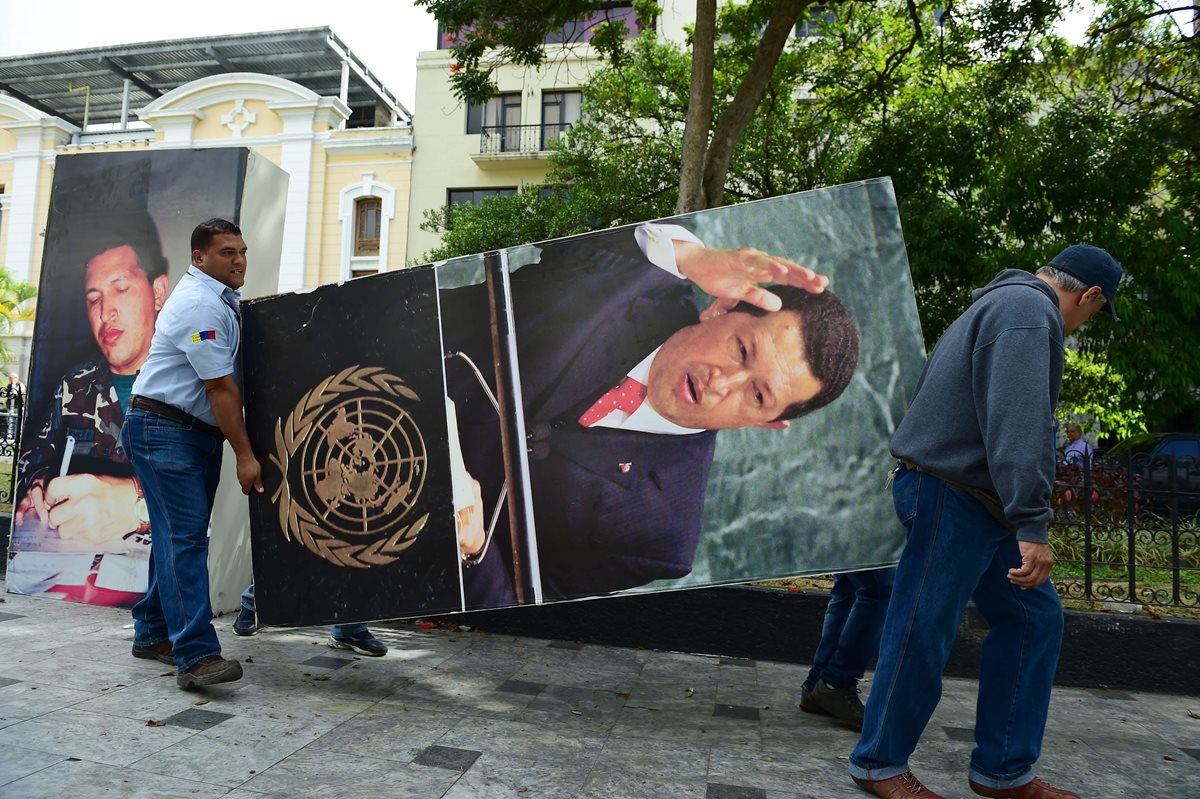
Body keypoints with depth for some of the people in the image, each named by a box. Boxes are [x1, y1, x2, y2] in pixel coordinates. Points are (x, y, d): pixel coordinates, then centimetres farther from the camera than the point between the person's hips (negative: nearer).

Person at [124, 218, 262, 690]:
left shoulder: (221, 298, 15)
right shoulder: (200, 305, -16)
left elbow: (227, 382, 26)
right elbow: (221, 388, -20)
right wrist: (245, 455, -19)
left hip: (199, 433, 10)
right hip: (164, 430, -10)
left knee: (179, 534, 12)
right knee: (183, 537, -14)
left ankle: (154, 633, 23)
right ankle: (195, 655, -16)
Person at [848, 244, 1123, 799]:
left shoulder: (998, 304, 22)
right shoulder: (1029, 310, -12)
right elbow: (1019, 420, -25)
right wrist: (1031, 525, -28)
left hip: (976, 501, 11)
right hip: (951, 495, -11)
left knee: (1033, 617, 12)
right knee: (922, 632, -3)